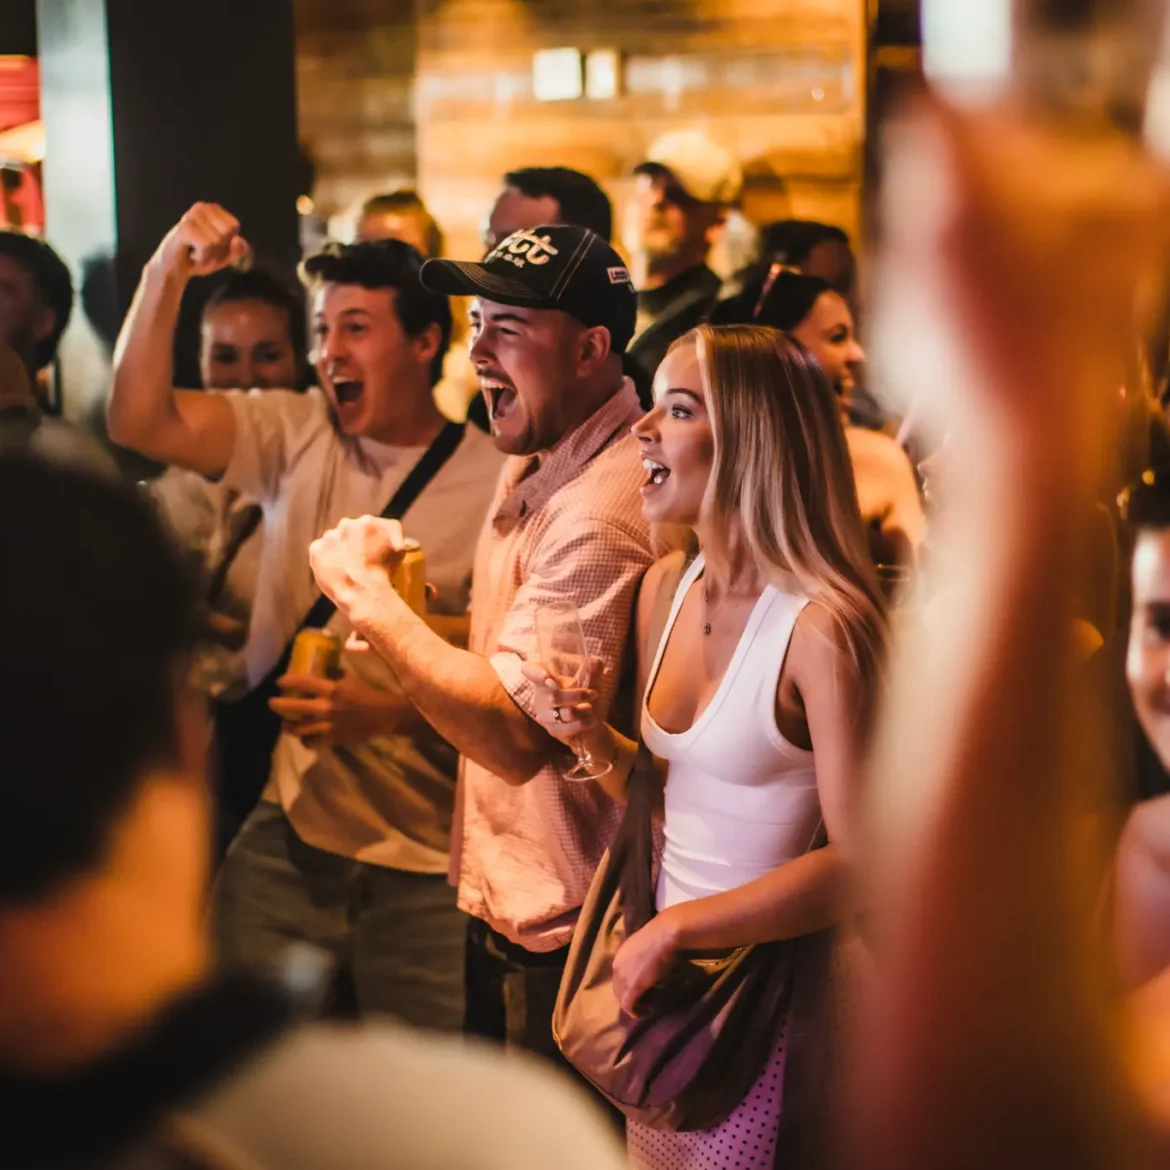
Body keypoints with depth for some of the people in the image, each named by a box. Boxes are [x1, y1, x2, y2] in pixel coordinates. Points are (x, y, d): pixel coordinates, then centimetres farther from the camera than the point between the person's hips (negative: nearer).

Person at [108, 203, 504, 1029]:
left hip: (425, 864, -3)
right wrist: (167, 274, -18)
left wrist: (380, 711, -23)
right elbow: (141, 422, -9)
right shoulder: (294, 434, 4)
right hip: (286, 834, 3)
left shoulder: (494, 479, -8)